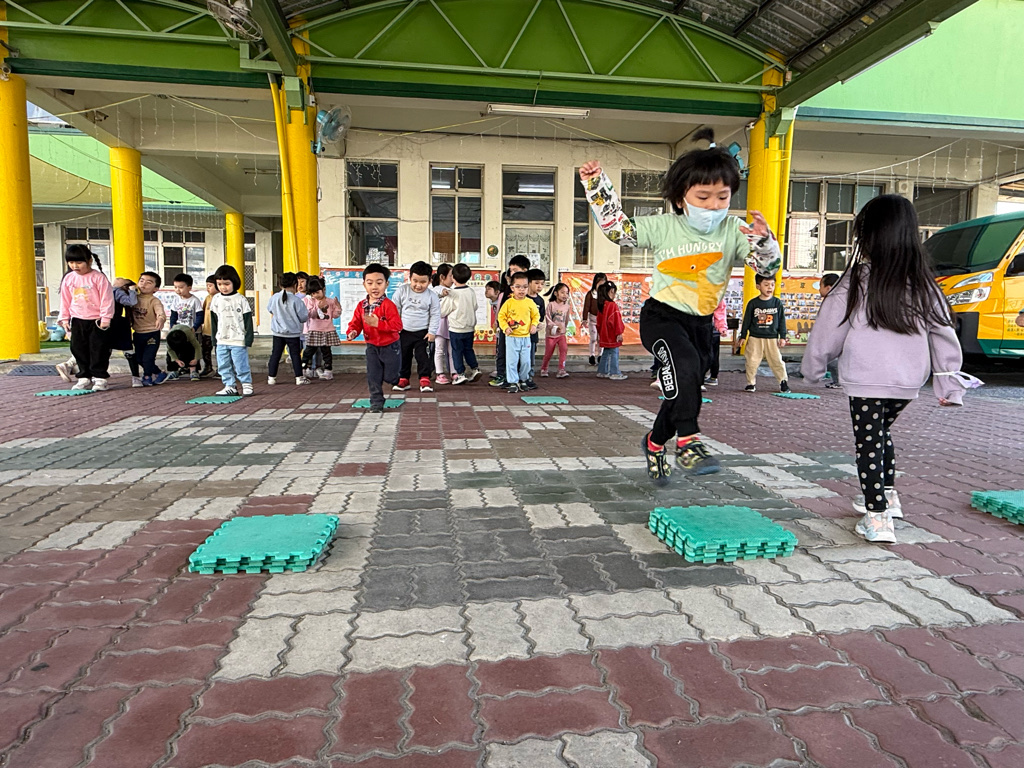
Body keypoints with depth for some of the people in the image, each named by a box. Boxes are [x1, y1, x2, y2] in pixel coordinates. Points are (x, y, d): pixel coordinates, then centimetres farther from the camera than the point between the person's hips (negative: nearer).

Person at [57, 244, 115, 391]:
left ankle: (100, 378, 6)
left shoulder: (98, 277, -10)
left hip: (96, 320, -5)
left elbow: (107, 299, -10)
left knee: (98, 349, -1)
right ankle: (84, 378, 17)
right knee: (79, 349, 8)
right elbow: (65, 300, 12)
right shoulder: (68, 278, 6)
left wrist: (105, 318, -12)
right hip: (77, 320, 5)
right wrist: (64, 318, 9)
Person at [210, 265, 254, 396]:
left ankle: (247, 384, 10)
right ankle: (230, 386, 16)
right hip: (221, 341, 5)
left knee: (241, 365, -3)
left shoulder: (241, 300, -4)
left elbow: (248, 320, -4)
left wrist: (248, 338, -7)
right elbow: (214, 320, 14)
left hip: (238, 340, -5)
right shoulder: (216, 299, 8)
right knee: (224, 366, 8)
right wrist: (214, 337, 11)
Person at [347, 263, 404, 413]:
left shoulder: (388, 305, -19)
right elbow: (355, 322, 3)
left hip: (390, 346, -4)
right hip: (372, 347, 4)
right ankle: (376, 403, 13)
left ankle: (398, 379, 40)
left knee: (389, 376, 5)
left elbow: (397, 325, -26)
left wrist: (377, 323, -32)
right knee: (373, 377, 4)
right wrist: (352, 332, -20)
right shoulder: (361, 305, -2)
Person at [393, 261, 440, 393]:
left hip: (423, 333, -2)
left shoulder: (432, 296, -9)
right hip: (404, 332, 2)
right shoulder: (402, 290, -6)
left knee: (423, 356, -3)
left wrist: (432, 332, -8)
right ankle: (403, 379, 25)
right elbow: (395, 309, 3)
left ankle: (425, 379, 7)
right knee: (403, 356, 11)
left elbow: (435, 315, -3)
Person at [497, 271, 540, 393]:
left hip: (525, 337, 2)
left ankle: (523, 381, 25)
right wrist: (505, 327, -12)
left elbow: (536, 315, 13)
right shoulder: (508, 302, -5)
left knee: (525, 361, 7)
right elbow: (501, 316, 0)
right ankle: (513, 382, 8)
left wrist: (534, 325, -3)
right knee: (511, 360, -2)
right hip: (512, 337, -2)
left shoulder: (530, 302, 1)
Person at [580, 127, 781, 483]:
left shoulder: (733, 230, -5)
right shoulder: (663, 227, -9)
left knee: (683, 389, 15)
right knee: (684, 363, -35)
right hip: (661, 316, -4)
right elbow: (616, 226, -4)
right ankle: (688, 441, -30)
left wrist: (764, 240, -32)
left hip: (701, 323, 4)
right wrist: (596, 183, -13)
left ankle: (655, 441, 39)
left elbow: (769, 264, -10)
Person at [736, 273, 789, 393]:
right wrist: (742, 336, 4)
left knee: (777, 361, 2)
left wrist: (782, 337, 3)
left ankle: (783, 381, 16)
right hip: (755, 338, 0)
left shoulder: (777, 303, 3)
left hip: (772, 338, 0)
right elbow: (746, 321, 4)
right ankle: (751, 383, 15)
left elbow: (782, 321, 6)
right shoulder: (753, 303, 0)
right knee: (752, 361, 2)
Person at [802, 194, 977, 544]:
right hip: (909, 383, 6)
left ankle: (877, 517, 3)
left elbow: (828, 333, -5)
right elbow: (944, 335, 4)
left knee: (869, 443, 4)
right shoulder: (923, 285, 2)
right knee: (881, 432, 26)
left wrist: (813, 367, 10)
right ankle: (887, 494, 38)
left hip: (866, 382, -5)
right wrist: (950, 384, 11)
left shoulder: (855, 283, -12)